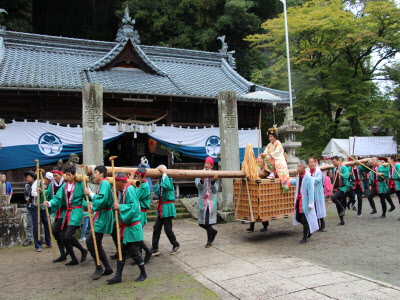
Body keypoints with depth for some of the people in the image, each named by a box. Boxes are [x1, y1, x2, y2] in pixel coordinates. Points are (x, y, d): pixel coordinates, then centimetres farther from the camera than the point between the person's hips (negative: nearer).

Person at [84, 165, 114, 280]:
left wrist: (90, 193, -15)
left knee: (90, 241, -11)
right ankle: (108, 268, 19)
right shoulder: (103, 184, 17)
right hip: (101, 216, 10)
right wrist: (93, 206, 7)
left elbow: (102, 198, -26)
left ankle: (99, 267, 0)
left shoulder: (105, 183, -13)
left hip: (103, 217, -10)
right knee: (96, 243, 13)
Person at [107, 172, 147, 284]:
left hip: (132, 228, -9)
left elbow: (133, 206, -26)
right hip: (124, 226, 9)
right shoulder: (121, 191, 9)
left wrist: (120, 207, -24)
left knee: (134, 252, 2)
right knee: (121, 251, 11)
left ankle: (143, 273, 20)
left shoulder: (130, 190, -18)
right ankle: (118, 276, 19)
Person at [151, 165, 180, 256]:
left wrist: (164, 173, -26)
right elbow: (156, 192, 4)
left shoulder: (169, 180, -11)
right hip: (161, 208, 8)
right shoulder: (160, 181, 10)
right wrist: (158, 183, -3)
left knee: (168, 228, 0)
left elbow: (166, 185, -35)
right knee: (156, 228, 7)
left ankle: (176, 246, 20)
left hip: (167, 208, -8)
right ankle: (155, 249, 14)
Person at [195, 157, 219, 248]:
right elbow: (198, 186, -11)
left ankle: (209, 241, 15)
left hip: (212, 200, -3)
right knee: (201, 223, 8)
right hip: (202, 200, 3)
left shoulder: (214, 175, -2)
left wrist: (213, 181, -21)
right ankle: (213, 231, 36)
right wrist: (202, 180, -29)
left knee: (208, 221, -6)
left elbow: (215, 190, -6)